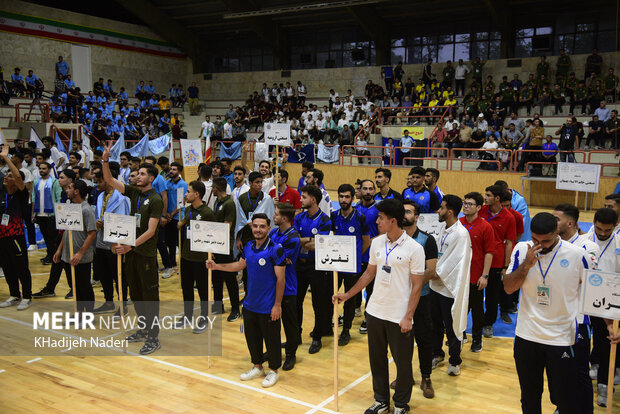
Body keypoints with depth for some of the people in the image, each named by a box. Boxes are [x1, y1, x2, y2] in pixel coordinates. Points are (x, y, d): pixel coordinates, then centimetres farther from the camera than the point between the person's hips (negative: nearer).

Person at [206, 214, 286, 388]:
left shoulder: (275, 250, -17)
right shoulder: (248, 247, 2)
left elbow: (280, 279, -16)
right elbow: (240, 265, 20)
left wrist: (277, 305, -16)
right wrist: (216, 266, 13)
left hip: (268, 307, -6)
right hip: (250, 304, 7)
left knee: (271, 339, 7)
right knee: (252, 337, 18)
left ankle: (273, 371, 25)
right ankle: (257, 367, 37)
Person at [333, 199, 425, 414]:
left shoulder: (414, 248, -13)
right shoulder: (377, 243, 3)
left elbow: (417, 285, -10)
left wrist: (408, 317, -14)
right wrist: (348, 294, 10)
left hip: (399, 317, -5)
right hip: (375, 312, 5)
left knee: (403, 362, 8)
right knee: (377, 359, 16)